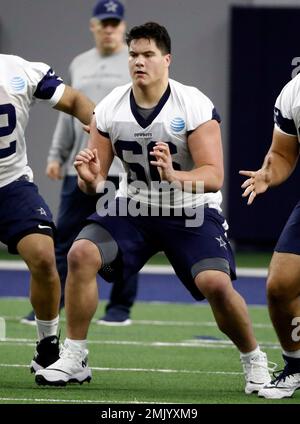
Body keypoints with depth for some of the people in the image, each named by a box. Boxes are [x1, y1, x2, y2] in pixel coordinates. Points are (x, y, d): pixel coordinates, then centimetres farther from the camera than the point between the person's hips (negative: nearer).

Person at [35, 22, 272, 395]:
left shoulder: (194, 106, -18)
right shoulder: (109, 110, -7)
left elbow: (214, 177, -23)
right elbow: (96, 181, -2)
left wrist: (174, 176, -42)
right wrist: (89, 179, -27)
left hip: (191, 211, -3)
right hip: (134, 207, 3)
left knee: (216, 283, -23)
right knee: (80, 254, -19)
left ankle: (254, 360, 4)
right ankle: (74, 359, -7)